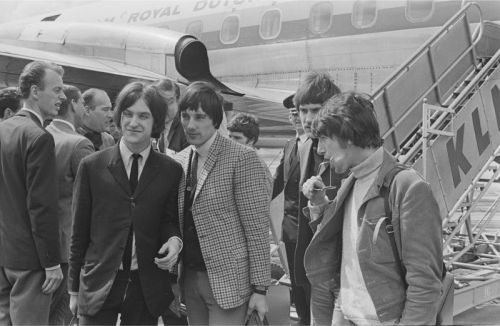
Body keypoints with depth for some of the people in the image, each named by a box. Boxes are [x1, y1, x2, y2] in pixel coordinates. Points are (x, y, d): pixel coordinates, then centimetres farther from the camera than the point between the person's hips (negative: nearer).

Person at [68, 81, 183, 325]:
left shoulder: (171, 171, 1)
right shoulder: (91, 166, 0)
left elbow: (170, 221, 10)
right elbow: (79, 231, 3)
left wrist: (174, 240, -13)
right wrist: (74, 288, 5)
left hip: (148, 289, 1)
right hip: (98, 287, -1)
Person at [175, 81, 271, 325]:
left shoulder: (242, 159, -12)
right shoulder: (179, 161, 7)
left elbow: (257, 229, -12)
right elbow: (181, 222, 13)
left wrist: (259, 288, -12)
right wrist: (175, 277, 8)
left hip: (228, 280, -6)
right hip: (190, 278, 6)